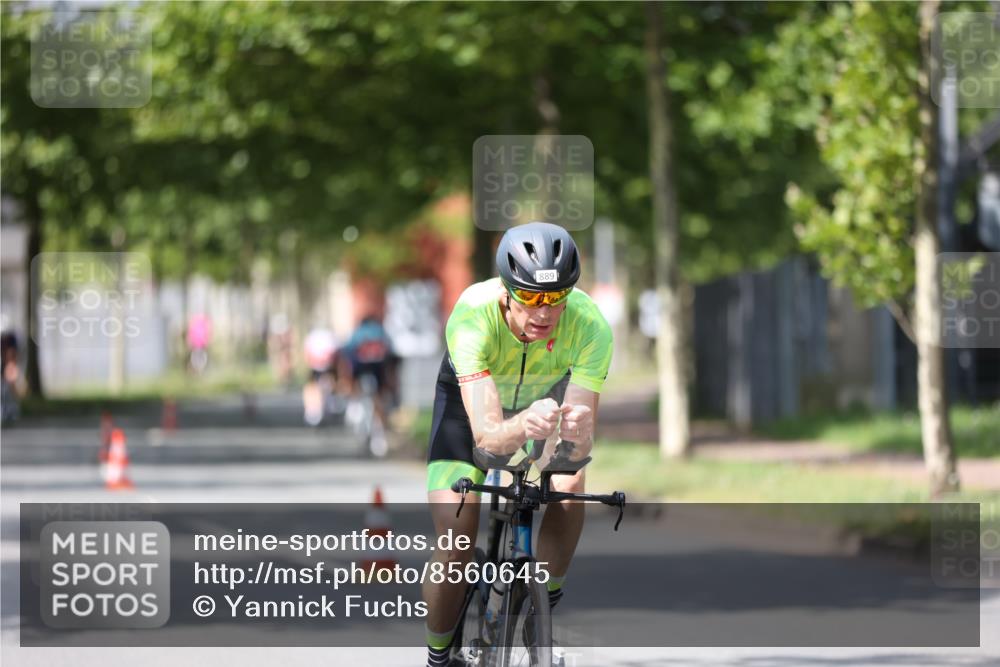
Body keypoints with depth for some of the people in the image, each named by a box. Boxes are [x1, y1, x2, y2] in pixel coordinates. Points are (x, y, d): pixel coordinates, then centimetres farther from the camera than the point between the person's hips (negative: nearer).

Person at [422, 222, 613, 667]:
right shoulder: (473, 316, -41)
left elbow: (581, 443, -39)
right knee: (455, 542, -15)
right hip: (471, 395, -2)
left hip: (548, 391, 2)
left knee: (569, 485, -26)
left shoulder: (590, 326, -36)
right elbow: (486, 435, -48)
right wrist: (523, 427, -69)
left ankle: (546, 600, 0)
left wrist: (579, 435, -63)